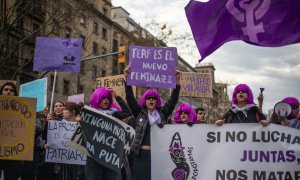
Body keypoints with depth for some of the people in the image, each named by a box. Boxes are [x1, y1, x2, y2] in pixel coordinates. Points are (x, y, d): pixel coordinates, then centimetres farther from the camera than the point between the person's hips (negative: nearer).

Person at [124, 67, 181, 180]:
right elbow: (130, 98, -1)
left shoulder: (162, 113, 10)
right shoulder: (139, 113, 7)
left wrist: (177, 81, -8)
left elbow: (173, 100, 3)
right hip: (142, 153, -1)